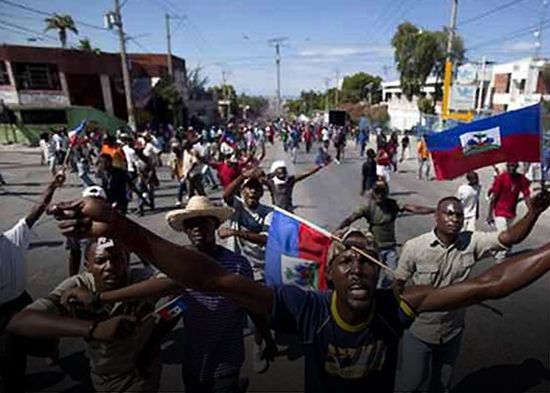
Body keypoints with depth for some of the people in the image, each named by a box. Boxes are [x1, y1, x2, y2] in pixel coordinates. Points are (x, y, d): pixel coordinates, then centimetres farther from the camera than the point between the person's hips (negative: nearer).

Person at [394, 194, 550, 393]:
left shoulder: (472, 242, -12)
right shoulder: (413, 247, -20)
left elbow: (510, 237, -23)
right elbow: (398, 284, -11)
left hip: (452, 331, 4)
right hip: (419, 331, -3)